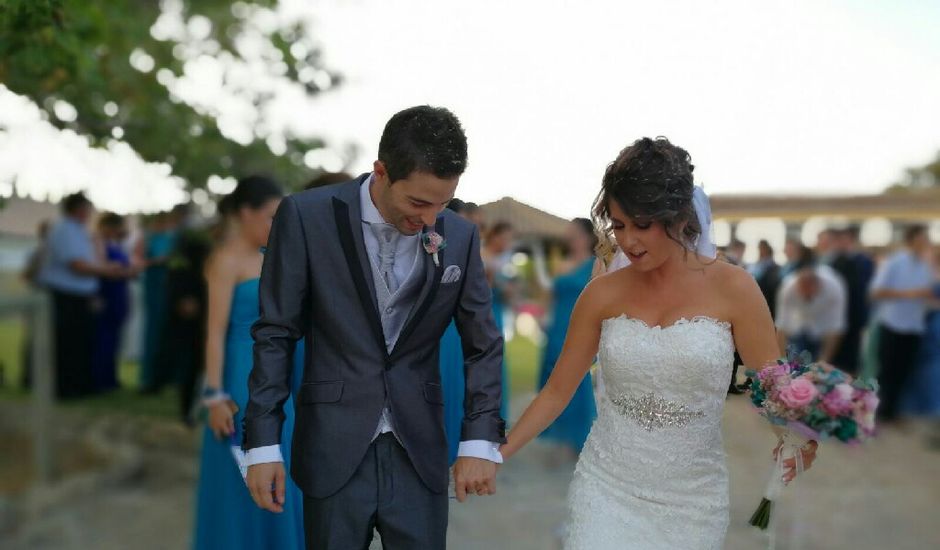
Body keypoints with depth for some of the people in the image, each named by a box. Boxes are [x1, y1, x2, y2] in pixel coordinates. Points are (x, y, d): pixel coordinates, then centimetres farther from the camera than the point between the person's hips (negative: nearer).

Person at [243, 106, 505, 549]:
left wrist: (480, 440, -4)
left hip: (420, 455, 2)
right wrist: (262, 442, -6)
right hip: (334, 453, -2)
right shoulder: (307, 216, -9)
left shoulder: (460, 237, -2)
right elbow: (275, 335, -4)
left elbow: (484, 345, 5)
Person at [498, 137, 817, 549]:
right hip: (606, 489, 1)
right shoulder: (602, 295, -1)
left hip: (691, 500, -1)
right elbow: (557, 391, 5)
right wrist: (498, 454, -1)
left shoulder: (732, 289, -8)